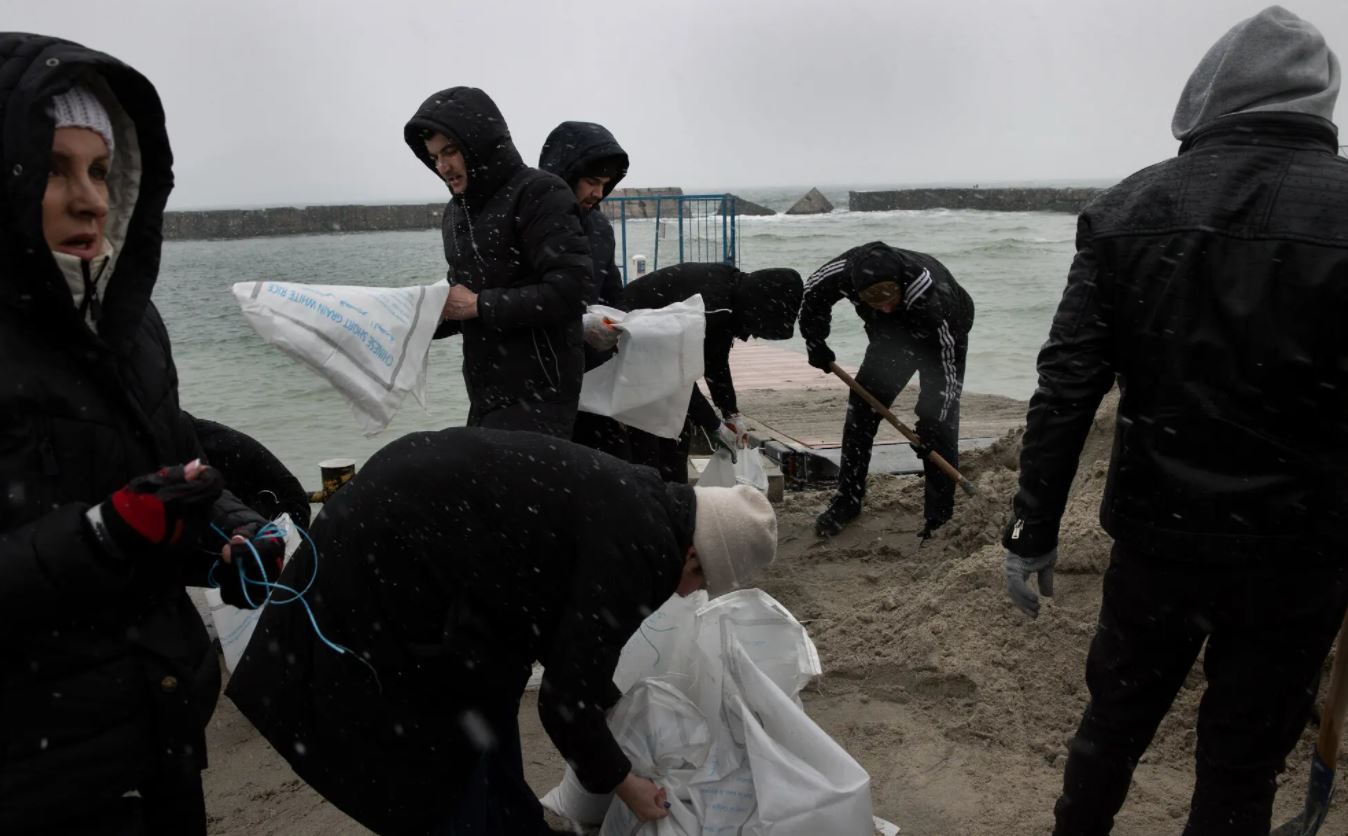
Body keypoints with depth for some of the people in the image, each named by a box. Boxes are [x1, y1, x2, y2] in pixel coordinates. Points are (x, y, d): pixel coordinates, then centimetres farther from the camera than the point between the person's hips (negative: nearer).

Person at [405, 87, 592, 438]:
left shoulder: (539, 193, -10)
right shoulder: (456, 211, 15)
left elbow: (569, 291, -21)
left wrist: (480, 305, -16)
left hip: (536, 394, -8)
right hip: (485, 393, 8)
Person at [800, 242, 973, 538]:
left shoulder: (930, 294, -45)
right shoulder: (845, 271, -33)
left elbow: (946, 362, -36)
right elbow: (811, 294, -10)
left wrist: (929, 425, -34)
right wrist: (816, 343, -2)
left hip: (943, 338, -4)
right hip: (891, 336, 4)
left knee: (938, 419, -16)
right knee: (861, 408, -3)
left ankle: (940, 516, -6)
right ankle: (847, 502, 8)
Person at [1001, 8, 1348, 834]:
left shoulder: (1126, 210, -6)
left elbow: (1067, 387, -7)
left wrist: (1034, 531, 0)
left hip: (1156, 534, 2)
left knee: (1115, 717, 22)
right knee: (1242, 763, 16)